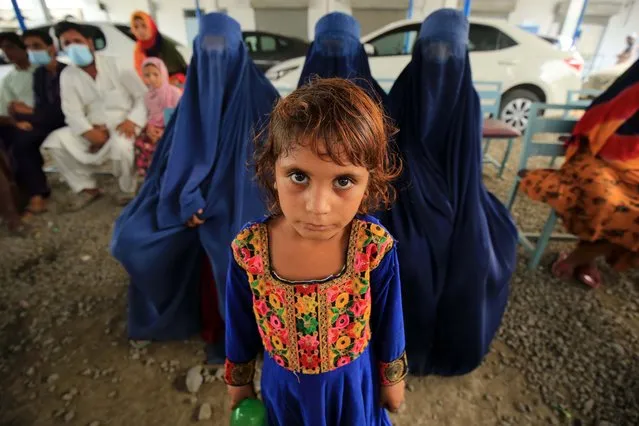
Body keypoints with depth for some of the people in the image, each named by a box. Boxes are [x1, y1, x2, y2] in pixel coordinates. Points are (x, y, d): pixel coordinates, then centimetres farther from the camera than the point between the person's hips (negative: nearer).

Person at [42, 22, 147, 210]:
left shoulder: (115, 64, -3)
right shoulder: (67, 75, 7)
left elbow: (143, 96, -6)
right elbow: (72, 112, 0)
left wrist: (131, 121, -22)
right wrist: (89, 132, -21)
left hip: (123, 125, -5)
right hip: (94, 129, 5)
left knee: (120, 144, -37)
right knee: (56, 140, -12)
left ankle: (128, 190, -10)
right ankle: (87, 188, 3)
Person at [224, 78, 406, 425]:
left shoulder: (375, 248, -29)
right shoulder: (249, 248, -26)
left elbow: (388, 323, -11)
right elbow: (239, 326, -8)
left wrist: (392, 379, 4)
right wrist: (238, 382, 6)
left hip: (353, 384, 0)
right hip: (282, 385, 1)